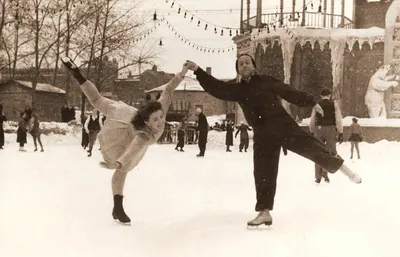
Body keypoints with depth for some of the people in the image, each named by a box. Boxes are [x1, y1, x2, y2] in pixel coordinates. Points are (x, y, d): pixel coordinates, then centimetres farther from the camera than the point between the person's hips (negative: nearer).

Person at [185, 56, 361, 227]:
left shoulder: (267, 81, 9)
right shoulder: (237, 89, 14)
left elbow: (289, 92, 8)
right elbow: (216, 88, 6)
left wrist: (311, 103, 5)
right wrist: (197, 70, -5)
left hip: (282, 124, -2)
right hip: (262, 133, 3)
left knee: (310, 146, -13)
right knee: (263, 172, 2)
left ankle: (341, 167, 9)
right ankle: (264, 212, 8)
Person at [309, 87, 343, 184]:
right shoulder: (334, 104, 0)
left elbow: (312, 121, 6)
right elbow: (338, 120, -6)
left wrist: (312, 132, 16)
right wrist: (341, 133, -4)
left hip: (319, 130, 2)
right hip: (331, 130, -2)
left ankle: (318, 177, 11)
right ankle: (325, 172, -10)